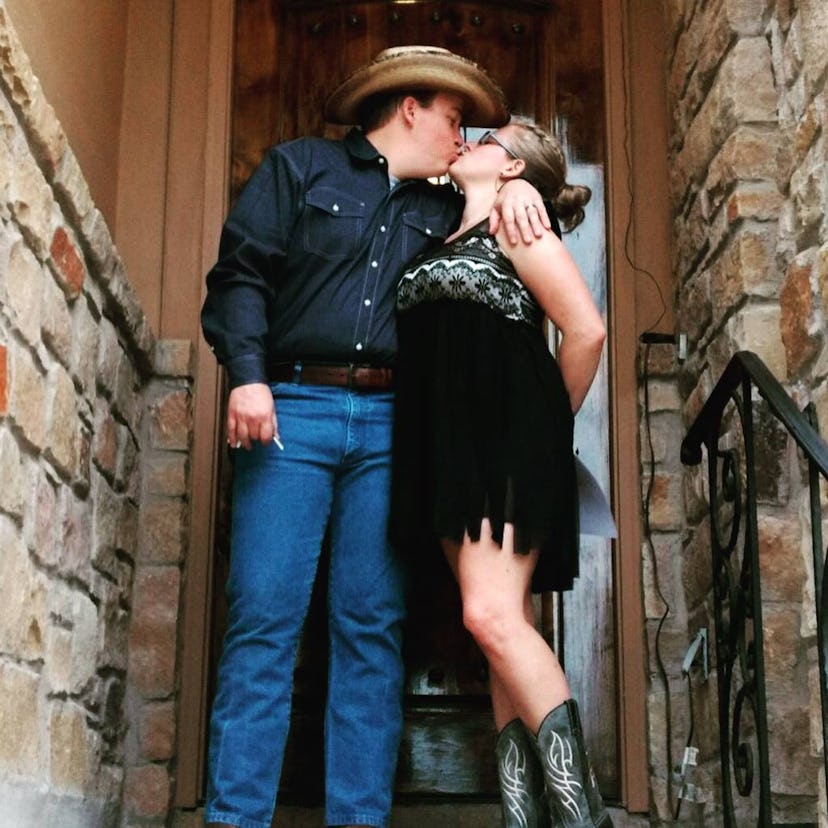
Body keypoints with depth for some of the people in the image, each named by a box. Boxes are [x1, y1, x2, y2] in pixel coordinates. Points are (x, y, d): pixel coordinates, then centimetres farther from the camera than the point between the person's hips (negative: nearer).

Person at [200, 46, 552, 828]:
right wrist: (247, 375, -12)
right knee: (264, 618, -10)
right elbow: (241, 271, 3)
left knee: (372, 626, -3)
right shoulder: (300, 166, 12)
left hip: (391, 421, 4)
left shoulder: (445, 210, 23)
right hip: (292, 407, -3)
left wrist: (517, 185, 9)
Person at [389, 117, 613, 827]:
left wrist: (554, 424, 1)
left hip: (506, 438, -8)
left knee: (492, 615, -20)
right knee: (506, 630, 2)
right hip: (451, 449, 8)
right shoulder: (446, 241, 24)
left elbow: (587, 331, -7)